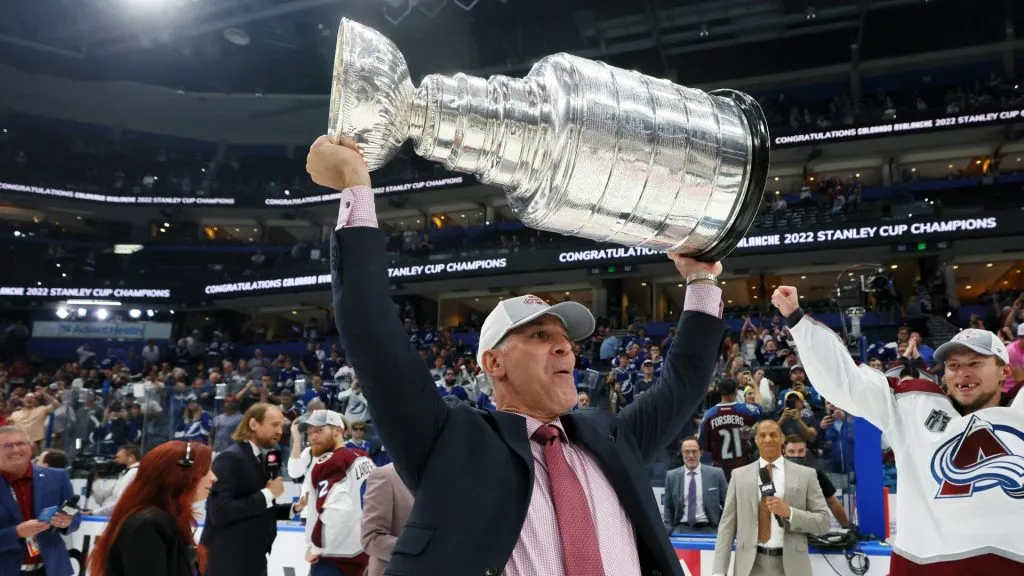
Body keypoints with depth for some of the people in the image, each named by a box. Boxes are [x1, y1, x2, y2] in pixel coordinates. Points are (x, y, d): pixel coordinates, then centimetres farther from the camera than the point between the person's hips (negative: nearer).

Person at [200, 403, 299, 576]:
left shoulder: (265, 459, 10)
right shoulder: (230, 458, -18)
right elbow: (220, 511, -28)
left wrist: (293, 509, -1)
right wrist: (267, 494, -22)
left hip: (253, 560, 9)